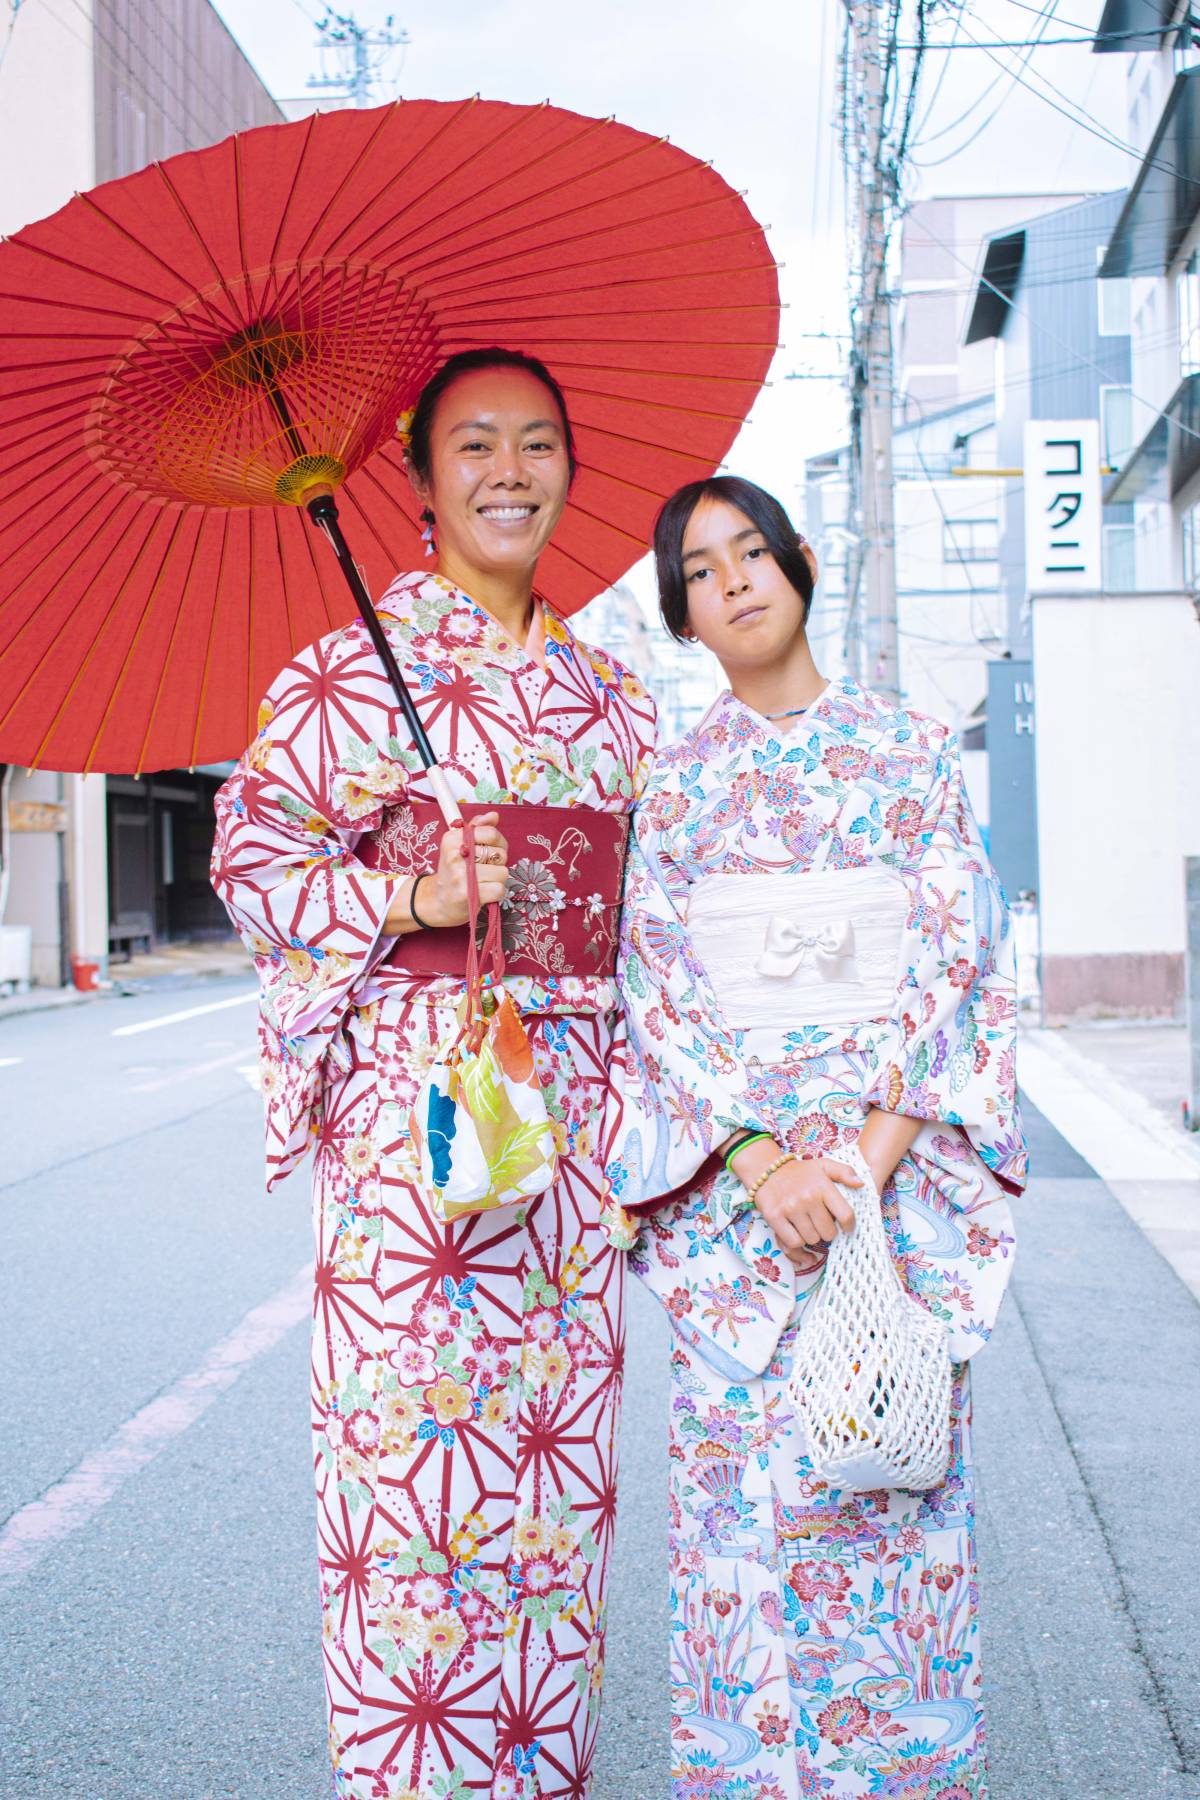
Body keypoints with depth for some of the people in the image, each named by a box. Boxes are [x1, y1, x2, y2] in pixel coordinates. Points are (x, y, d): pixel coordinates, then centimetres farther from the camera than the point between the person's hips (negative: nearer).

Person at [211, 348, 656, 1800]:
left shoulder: (603, 686, 15)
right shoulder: (352, 670, -1)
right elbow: (249, 859, -3)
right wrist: (409, 899, -17)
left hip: (573, 1104, 5)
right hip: (413, 1096, -5)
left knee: (558, 1436, 10)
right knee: (412, 1449, -3)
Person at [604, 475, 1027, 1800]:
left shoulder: (911, 748, 7)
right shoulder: (674, 780, 7)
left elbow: (963, 953, 0)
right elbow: (657, 986, 0)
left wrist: (880, 1144, -12)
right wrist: (759, 1161, -13)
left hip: (899, 1163, 0)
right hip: (725, 1174, 0)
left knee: (896, 1476, 3)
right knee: (742, 1476, 1)